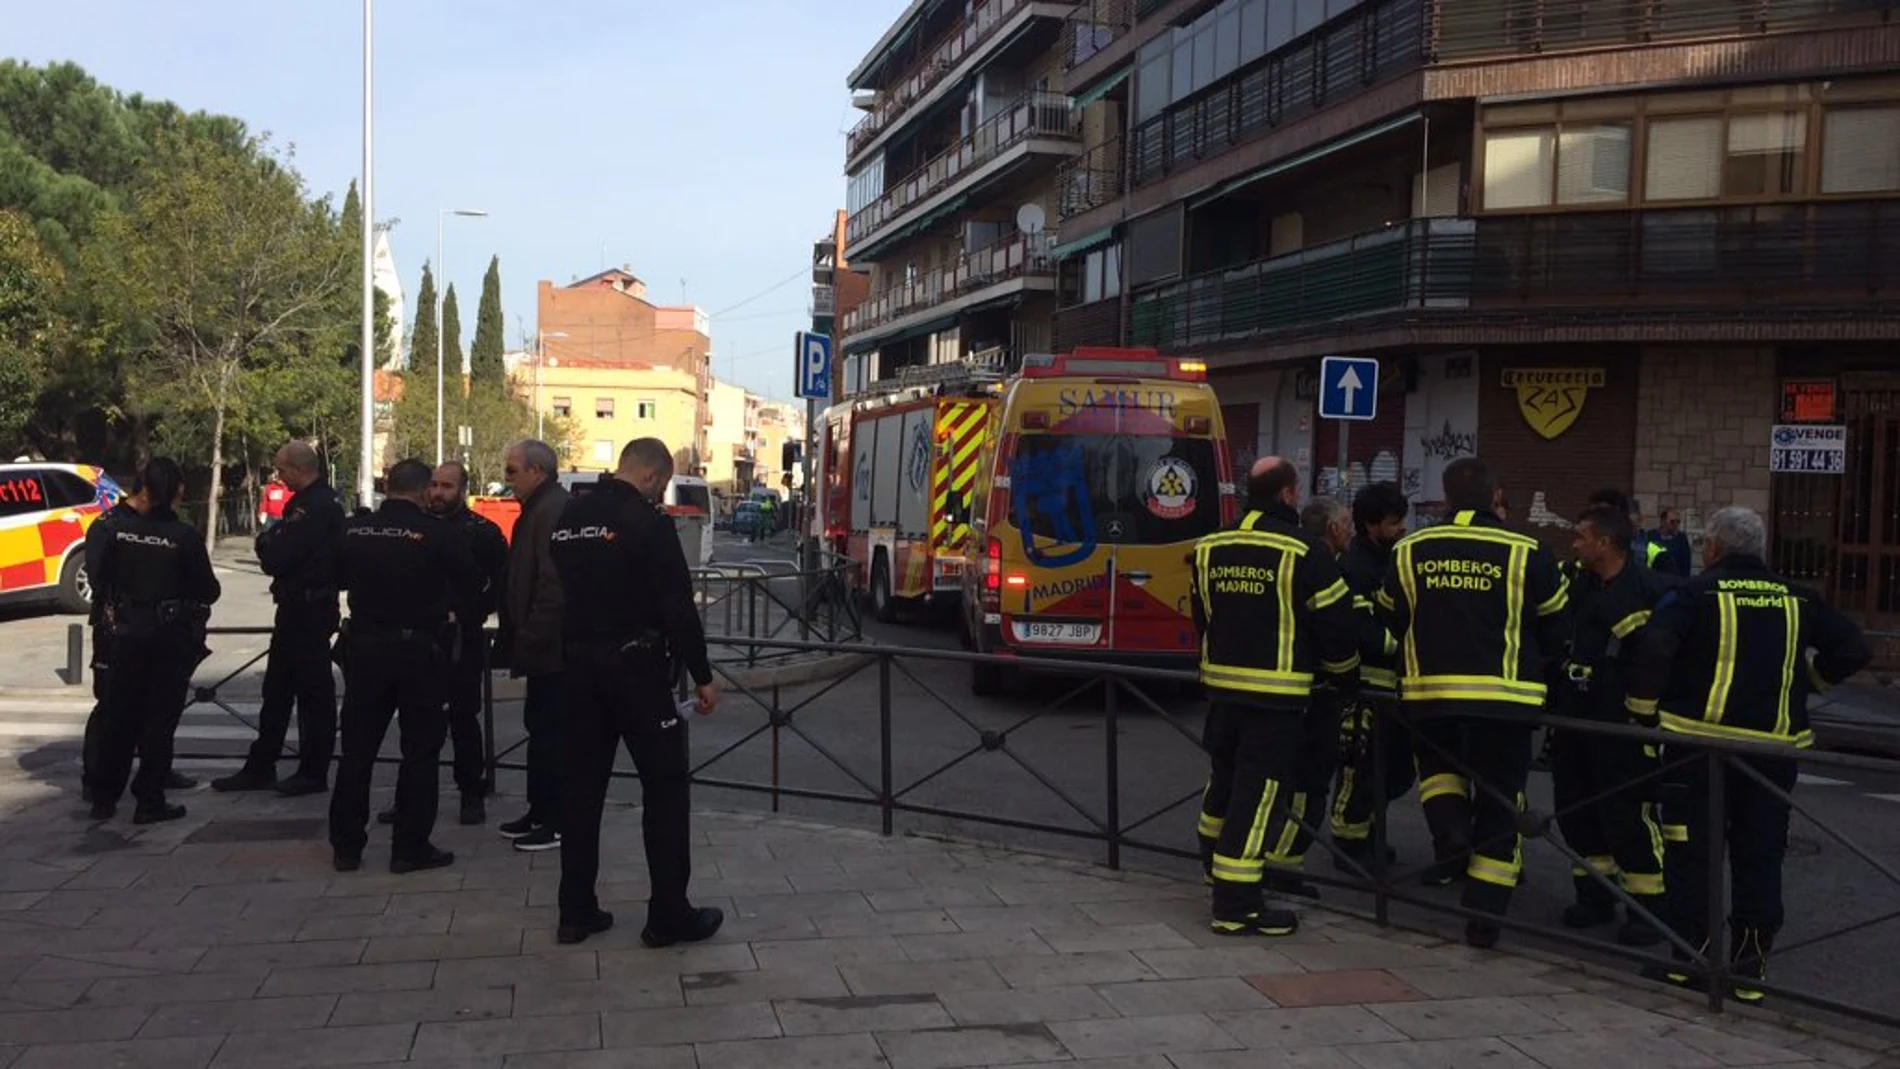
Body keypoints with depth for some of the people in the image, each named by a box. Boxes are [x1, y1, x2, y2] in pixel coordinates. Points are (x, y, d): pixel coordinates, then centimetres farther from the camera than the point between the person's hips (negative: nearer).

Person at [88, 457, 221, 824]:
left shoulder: (120, 529, -5)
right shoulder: (186, 537, -14)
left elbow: (102, 581, 3)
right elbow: (208, 591, -10)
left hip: (128, 633, 3)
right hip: (172, 638, -3)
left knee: (120, 715, 14)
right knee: (160, 719, 5)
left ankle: (104, 798, 21)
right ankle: (149, 802, 8)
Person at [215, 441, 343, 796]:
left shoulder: (316, 507, -19)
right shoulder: (306, 501, 14)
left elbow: (277, 559, -21)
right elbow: (278, 557, 18)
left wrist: (265, 541, -2)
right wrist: (272, 543, -2)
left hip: (308, 612, -10)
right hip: (297, 609, 10)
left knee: (313, 693, -1)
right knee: (277, 690, 15)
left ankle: (313, 773, 8)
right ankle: (260, 768, 23)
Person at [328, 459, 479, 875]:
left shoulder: (352, 530, -3)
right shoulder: (437, 533, -13)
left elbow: (337, 579, 11)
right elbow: (471, 581, -3)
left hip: (366, 647, 3)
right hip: (419, 649, -3)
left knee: (357, 748, 12)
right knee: (420, 751, 5)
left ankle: (346, 845, 17)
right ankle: (410, 848, 7)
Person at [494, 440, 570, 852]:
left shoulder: (553, 510, -18)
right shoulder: (539, 509, 17)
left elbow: (552, 585, -25)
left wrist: (531, 637, -21)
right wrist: (519, 638, 20)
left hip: (550, 647, -11)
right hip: (545, 646, 11)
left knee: (549, 731, -5)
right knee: (540, 728, 17)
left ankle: (557, 822, 3)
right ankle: (541, 812, 26)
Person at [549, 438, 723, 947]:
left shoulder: (568, 519, 10)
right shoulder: (647, 521, -13)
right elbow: (677, 606, -16)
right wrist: (702, 675, -10)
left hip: (580, 663, 7)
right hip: (634, 664, -7)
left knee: (581, 786, 11)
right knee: (665, 785, 1)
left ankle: (576, 911, 15)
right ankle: (669, 914, 4)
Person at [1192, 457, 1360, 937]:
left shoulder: (1210, 549, 6)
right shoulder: (1303, 553, -12)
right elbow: (1334, 623, -7)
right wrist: (1346, 677, 10)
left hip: (1222, 684, 7)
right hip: (1277, 694, -6)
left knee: (1226, 779, 22)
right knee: (1262, 791, -3)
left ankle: (1218, 866, 38)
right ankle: (1236, 905, -2)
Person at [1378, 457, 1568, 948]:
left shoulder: (1410, 551, 2)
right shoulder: (1526, 554, -5)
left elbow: (1392, 621, 12)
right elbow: (1555, 627, 4)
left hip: (1429, 692, 2)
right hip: (1504, 697, -2)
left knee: (1439, 762, 29)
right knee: (1498, 801, 10)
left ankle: (1449, 830, 2)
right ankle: (1484, 917, 13)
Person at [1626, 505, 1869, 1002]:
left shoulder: (1695, 593, -5)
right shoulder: (1796, 599, 7)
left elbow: (1655, 648, -18)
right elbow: (1853, 650, 7)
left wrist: (1643, 710, -5)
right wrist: (1807, 678, 21)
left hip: (1699, 741, -3)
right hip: (1775, 745, 3)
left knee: (1690, 851, 6)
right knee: (1760, 856, 10)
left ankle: (1689, 954, 10)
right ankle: (1750, 966, 12)